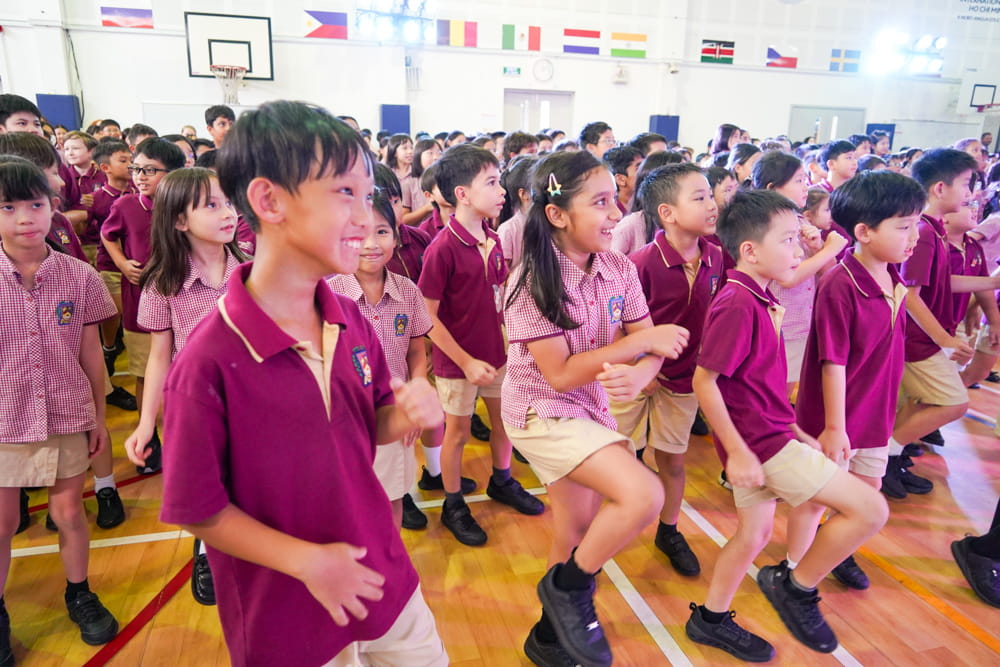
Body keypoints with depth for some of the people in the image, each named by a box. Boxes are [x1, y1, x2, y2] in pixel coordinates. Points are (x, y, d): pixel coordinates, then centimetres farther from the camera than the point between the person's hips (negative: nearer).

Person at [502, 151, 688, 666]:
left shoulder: (620, 270, -5)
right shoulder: (533, 281, -21)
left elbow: (653, 347, -4)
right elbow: (561, 374, -22)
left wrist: (638, 375, -28)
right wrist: (638, 341, -24)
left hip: (591, 409, 7)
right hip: (542, 413, -6)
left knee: (579, 531, 18)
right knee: (644, 496, -22)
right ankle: (568, 586, 5)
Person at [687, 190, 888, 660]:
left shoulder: (757, 299, 8)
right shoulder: (737, 305, -21)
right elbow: (704, 381, -23)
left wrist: (793, 430, 17)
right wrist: (737, 452, -20)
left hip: (767, 431, 10)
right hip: (758, 440, -10)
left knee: (754, 533, 20)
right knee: (869, 508, -5)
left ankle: (710, 620, 35)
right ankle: (795, 587, 13)